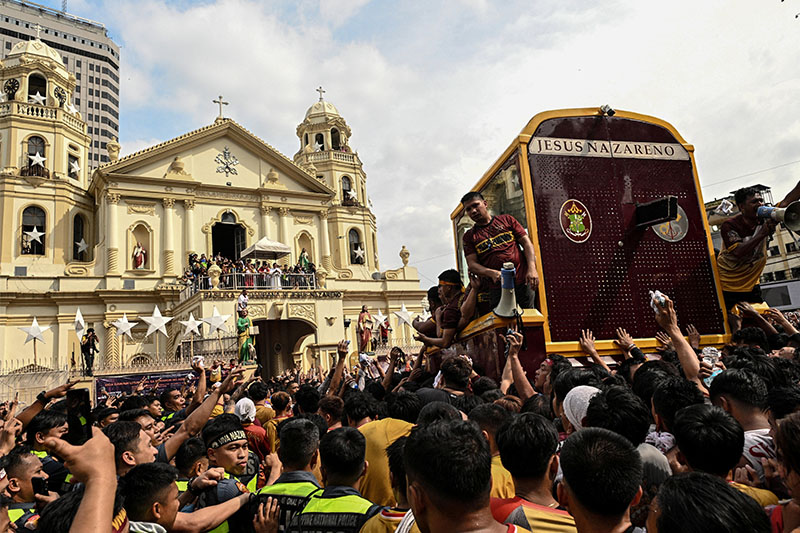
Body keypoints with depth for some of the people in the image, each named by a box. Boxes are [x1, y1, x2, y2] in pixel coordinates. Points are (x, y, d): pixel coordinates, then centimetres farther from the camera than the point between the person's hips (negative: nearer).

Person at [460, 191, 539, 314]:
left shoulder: (507, 220, 11)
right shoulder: (469, 237, 10)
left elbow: (526, 243, 6)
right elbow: (472, 264, 1)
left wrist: (532, 268, -9)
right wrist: (491, 273, -19)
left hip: (523, 281, 0)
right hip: (497, 288, 0)